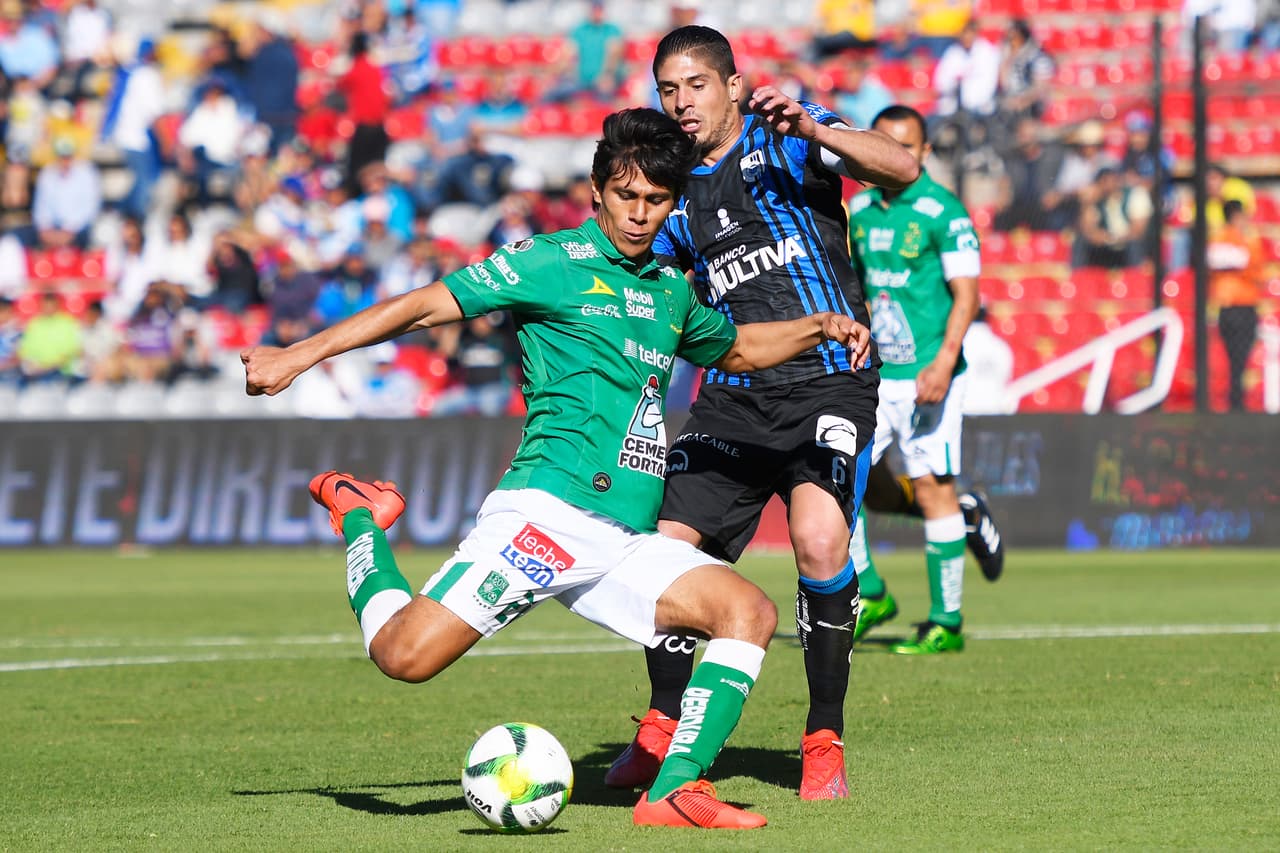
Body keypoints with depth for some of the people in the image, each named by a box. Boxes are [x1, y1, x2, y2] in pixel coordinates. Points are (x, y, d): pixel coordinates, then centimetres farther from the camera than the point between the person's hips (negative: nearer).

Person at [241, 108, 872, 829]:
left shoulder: (672, 290, 20)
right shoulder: (553, 261, 0)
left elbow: (737, 349, 41)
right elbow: (427, 306, -3)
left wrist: (817, 328, 24)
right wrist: (299, 356, -8)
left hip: (626, 541, 6)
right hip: (547, 513, -6)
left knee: (749, 612, -14)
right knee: (405, 654, -19)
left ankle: (673, 794, -17)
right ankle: (361, 519, 11)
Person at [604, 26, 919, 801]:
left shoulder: (788, 138, 1)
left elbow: (903, 169, -14)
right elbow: (639, 292, 24)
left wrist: (814, 131, -28)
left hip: (827, 381, -5)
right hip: (733, 395, 5)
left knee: (819, 538, -27)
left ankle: (825, 742, -11)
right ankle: (664, 729, 20)